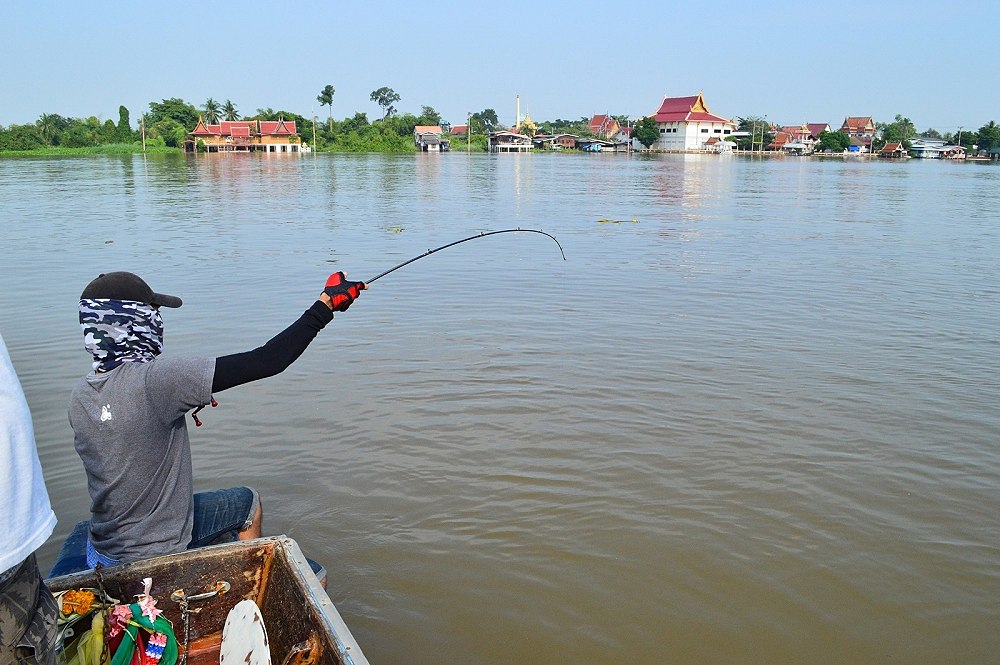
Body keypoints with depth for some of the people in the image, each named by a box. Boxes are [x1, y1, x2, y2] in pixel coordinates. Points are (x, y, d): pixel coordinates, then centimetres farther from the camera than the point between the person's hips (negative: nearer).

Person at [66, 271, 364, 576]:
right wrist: (325, 304, -23)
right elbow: (265, 362, -30)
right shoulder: (153, 378, -29)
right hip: (155, 551, -7)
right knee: (248, 502, 17)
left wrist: (182, 402, 8)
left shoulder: (79, 396, -6)